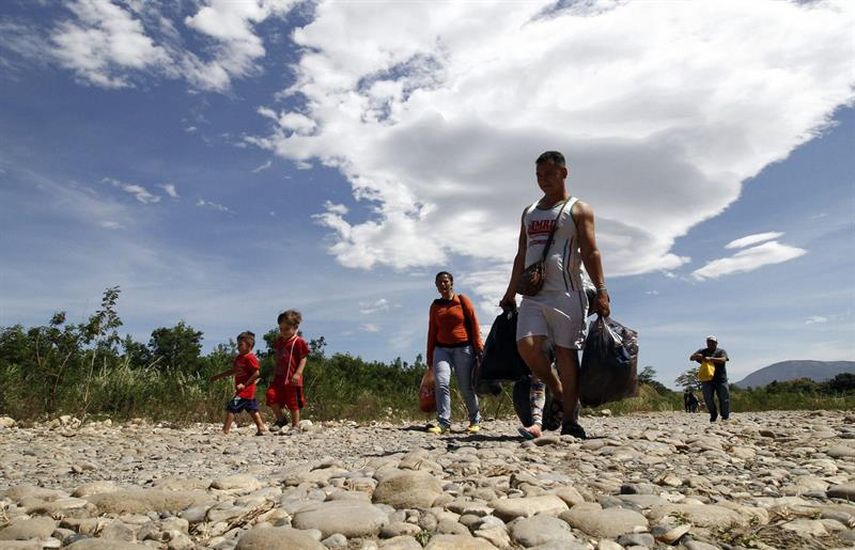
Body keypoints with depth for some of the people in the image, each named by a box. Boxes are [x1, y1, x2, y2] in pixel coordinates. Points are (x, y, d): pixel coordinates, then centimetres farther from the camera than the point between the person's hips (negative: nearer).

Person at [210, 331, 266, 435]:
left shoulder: (250, 358, -15)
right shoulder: (239, 357, 14)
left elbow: (256, 373, -21)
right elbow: (233, 370, 23)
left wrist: (245, 385, -22)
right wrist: (218, 376, 22)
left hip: (245, 390, -10)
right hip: (248, 391, 10)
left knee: (231, 407, -10)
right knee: (252, 409, 13)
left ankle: (225, 431, -7)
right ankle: (261, 428, 17)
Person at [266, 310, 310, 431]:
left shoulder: (298, 342, -10)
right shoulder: (279, 341, 13)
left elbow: (303, 359, -11)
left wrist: (298, 373, -20)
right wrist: (274, 374, 19)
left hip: (292, 379, -6)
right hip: (279, 377, 6)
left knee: (293, 402, 3)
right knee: (271, 395, -6)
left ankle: (295, 425, 18)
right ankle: (281, 419, 13)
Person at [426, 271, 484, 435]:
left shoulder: (462, 300, 4)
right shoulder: (435, 306, 13)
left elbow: (474, 323, 0)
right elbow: (432, 331, 15)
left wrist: (478, 346, -8)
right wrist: (430, 355, 13)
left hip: (463, 348, -2)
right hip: (441, 349, 3)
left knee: (466, 387, 1)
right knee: (441, 383, -15)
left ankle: (475, 421, 18)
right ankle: (443, 422, -15)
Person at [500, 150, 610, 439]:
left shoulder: (578, 209, 6)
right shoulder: (529, 212, 21)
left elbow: (591, 253, -4)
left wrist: (601, 290, -14)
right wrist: (510, 293, 17)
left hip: (565, 293, -4)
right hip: (532, 294, 5)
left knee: (565, 351, -4)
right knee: (526, 344, -13)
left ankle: (570, 420, 4)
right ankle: (558, 392, 10)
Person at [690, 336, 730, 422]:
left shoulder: (721, 351, 5)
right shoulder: (702, 351, 12)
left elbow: (723, 360, -14)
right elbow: (691, 358, 6)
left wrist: (710, 359, -26)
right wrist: (696, 356, -17)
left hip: (720, 379, -2)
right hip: (707, 379, 2)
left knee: (724, 398, 1)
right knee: (708, 399, -1)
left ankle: (725, 417, 16)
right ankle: (713, 415, 18)